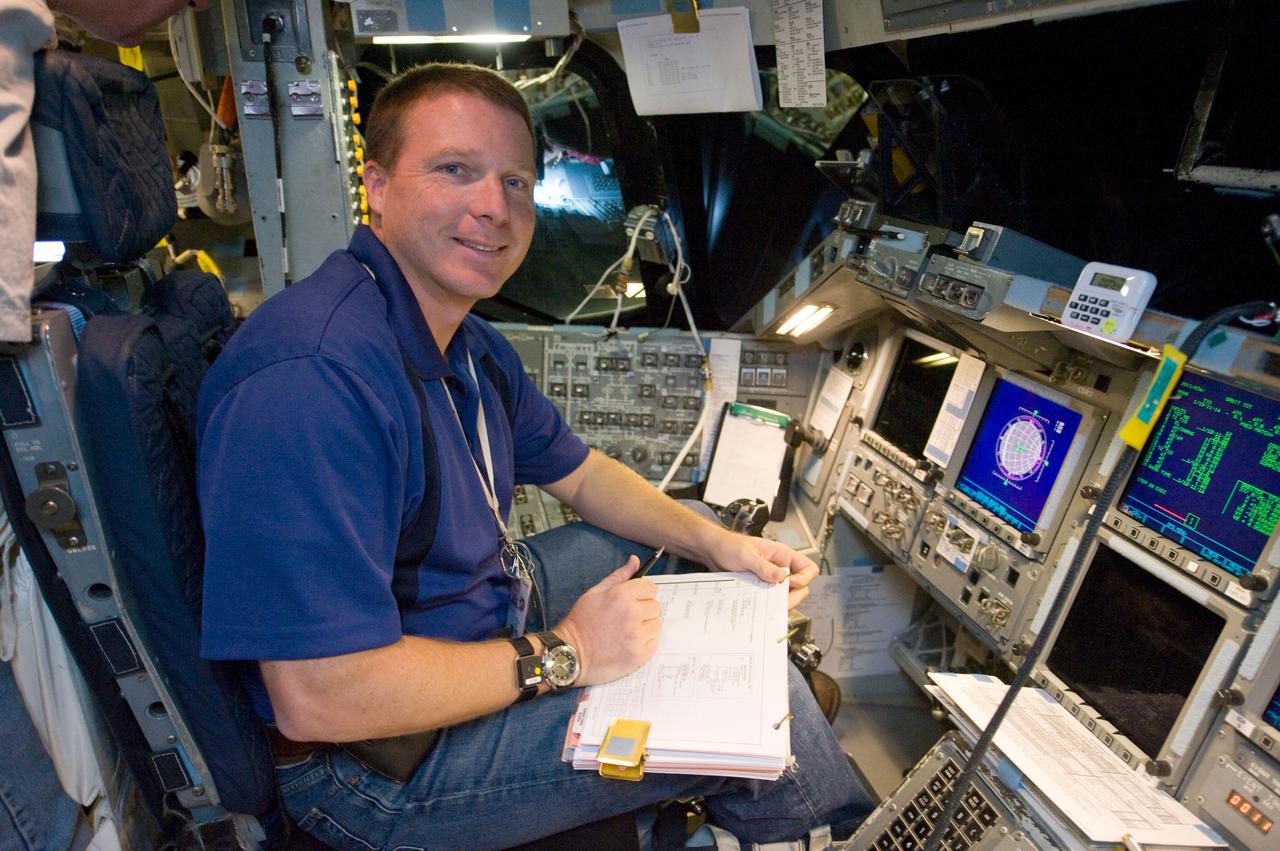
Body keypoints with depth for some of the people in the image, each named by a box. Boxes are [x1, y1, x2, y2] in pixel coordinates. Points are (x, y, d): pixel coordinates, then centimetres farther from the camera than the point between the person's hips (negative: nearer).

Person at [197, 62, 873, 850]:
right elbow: (316, 699, -34)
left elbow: (579, 473, 13)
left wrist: (715, 541, 0)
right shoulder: (310, 378, -32)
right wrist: (560, 655, -23)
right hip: (383, 763, -9)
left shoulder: (469, 343, 1)